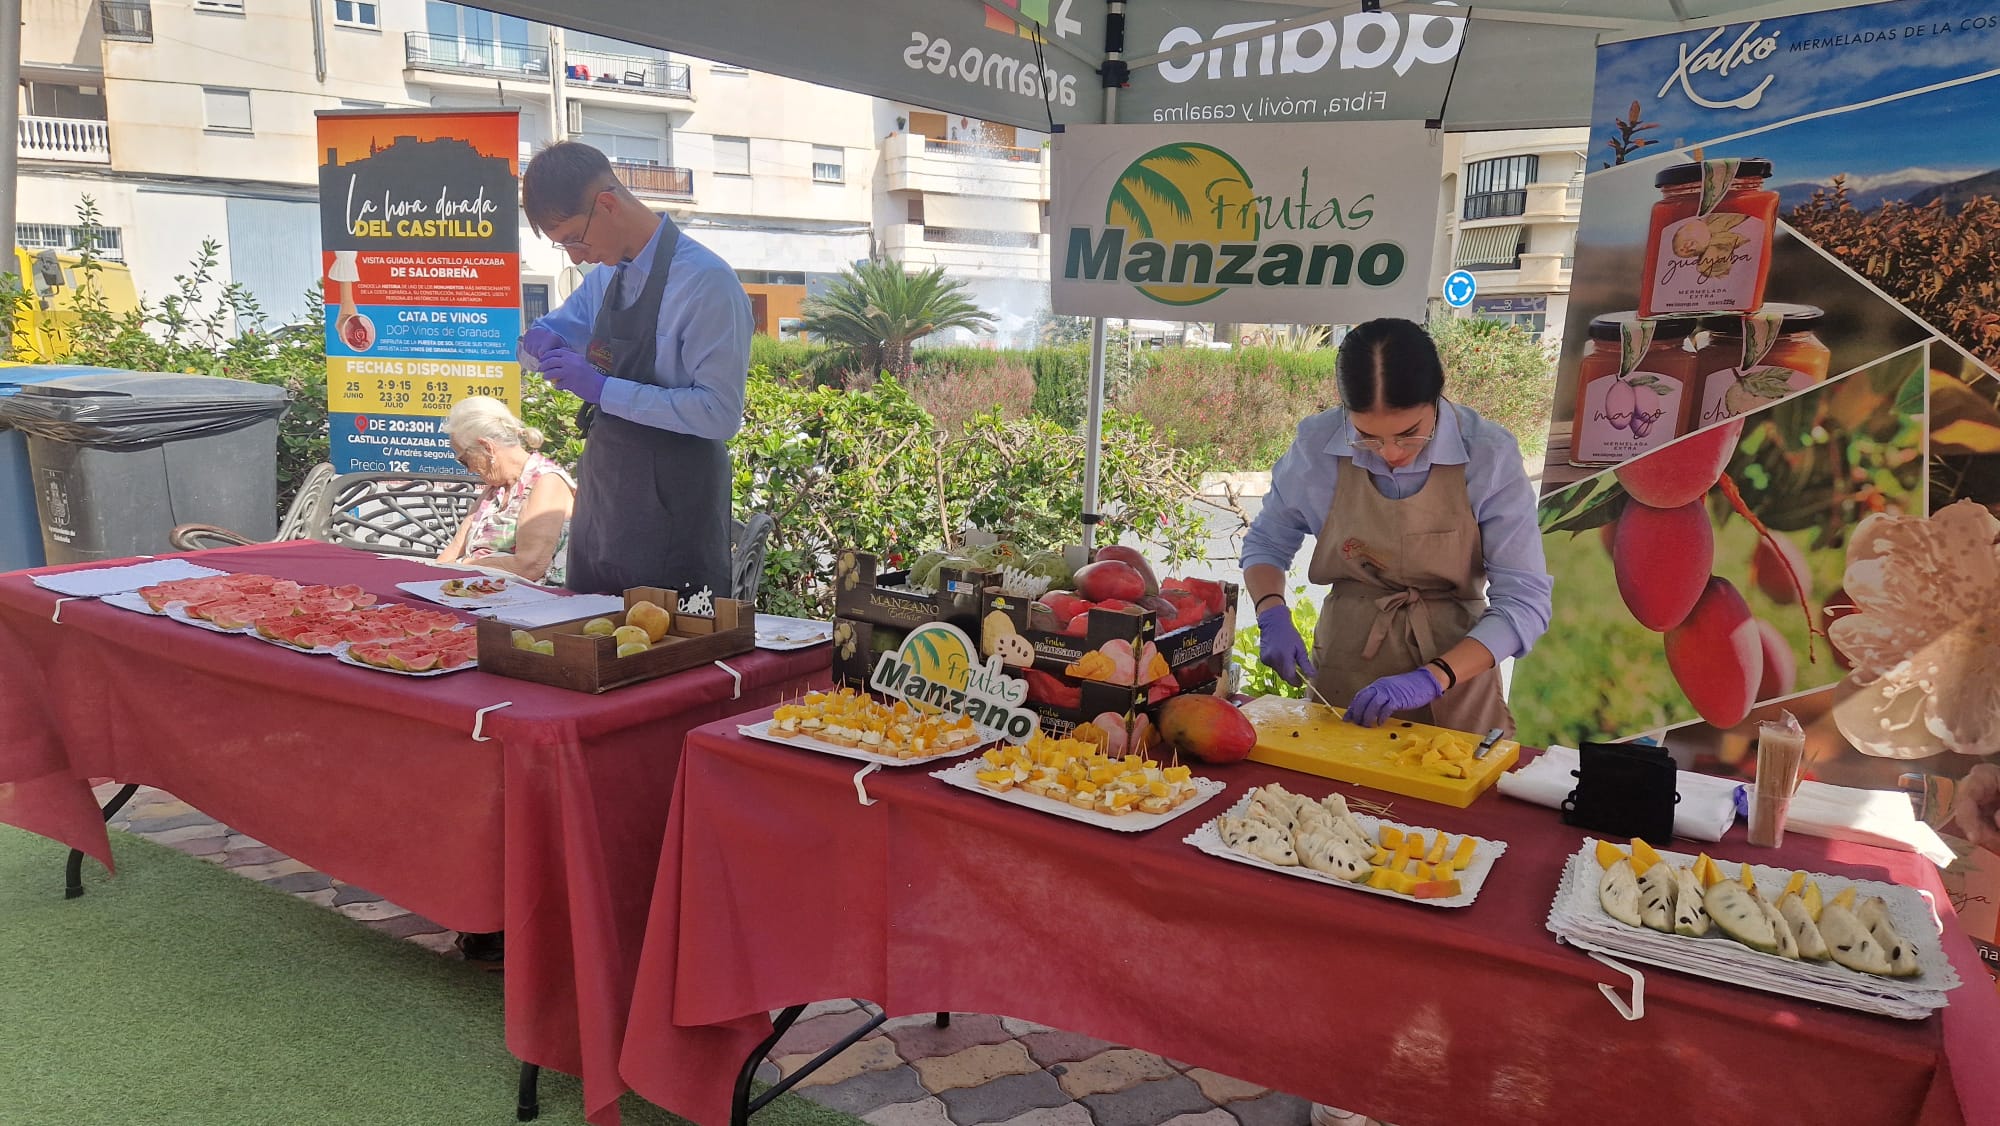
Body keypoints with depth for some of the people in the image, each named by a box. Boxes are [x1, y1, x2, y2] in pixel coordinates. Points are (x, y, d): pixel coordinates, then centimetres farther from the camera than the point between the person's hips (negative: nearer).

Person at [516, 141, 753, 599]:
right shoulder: (603, 278, 7)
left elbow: (721, 413, -23)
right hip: (600, 501, 8)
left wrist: (604, 388, -23)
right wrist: (541, 342, -1)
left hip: (672, 514, -8)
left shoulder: (706, 282, -17)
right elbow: (553, 330, 24)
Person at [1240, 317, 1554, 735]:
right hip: (1344, 663, 1)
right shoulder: (1318, 444, -13)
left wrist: (1431, 679, -28)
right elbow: (1265, 543, 3)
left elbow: (1524, 602, -16)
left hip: (1457, 662, -1)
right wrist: (1272, 615, -15)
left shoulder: (1488, 454, -17)